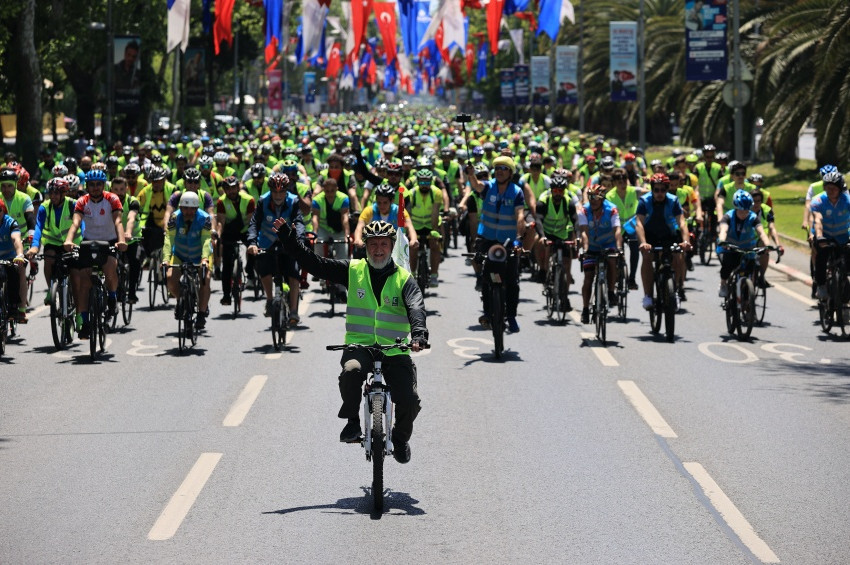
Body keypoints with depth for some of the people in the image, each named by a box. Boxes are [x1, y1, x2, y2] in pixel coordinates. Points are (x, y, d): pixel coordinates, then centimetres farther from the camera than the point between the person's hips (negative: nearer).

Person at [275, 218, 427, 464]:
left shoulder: (404, 279, 4)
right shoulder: (353, 270, 8)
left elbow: (416, 308, -12)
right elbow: (314, 263, 8)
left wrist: (418, 335, -32)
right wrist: (288, 237, 0)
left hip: (395, 351, 0)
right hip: (359, 346, 0)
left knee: (409, 401, -14)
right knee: (351, 371, -34)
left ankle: (401, 438, 20)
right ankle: (352, 423, -10)